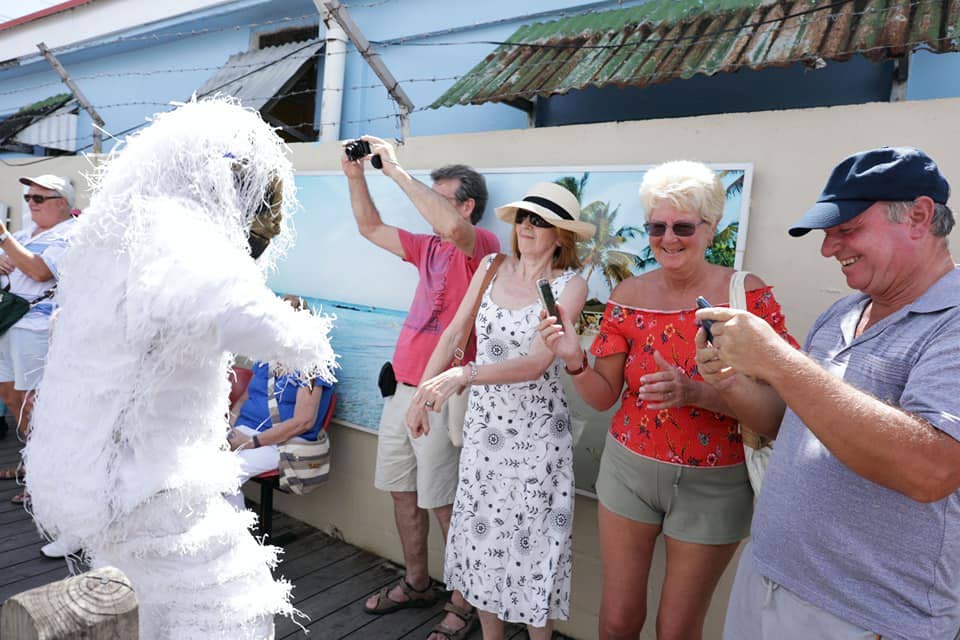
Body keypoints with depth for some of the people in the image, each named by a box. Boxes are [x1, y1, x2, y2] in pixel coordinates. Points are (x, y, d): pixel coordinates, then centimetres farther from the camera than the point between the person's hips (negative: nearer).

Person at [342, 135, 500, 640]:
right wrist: (355, 176, 12)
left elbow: (453, 228, -32)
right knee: (402, 492, 17)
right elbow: (371, 228, 23)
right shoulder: (429, 248, 15)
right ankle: (416, 584, 36)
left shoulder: (482, 246, -8)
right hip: (403, 391, 8)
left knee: (444, 504, 0)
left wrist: (397, 170, -23)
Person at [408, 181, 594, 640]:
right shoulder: (492, 267, 1)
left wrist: (463, 375, -33)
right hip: (482, 423, 4)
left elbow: (536, 363, -22)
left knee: (532, 539, 7)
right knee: (481, 532, 14)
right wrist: (422, 393, 2)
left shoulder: (570, 285, -11)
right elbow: (453, 334, 6)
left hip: (536, 431, -4)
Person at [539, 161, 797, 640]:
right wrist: (576, 361, -21)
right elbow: (603, 397, -1)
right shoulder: (628, 296, -3)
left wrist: (693, 391, -32)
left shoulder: (748, 295, -11)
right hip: (630, 469, 2)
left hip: (714, 484, -2)